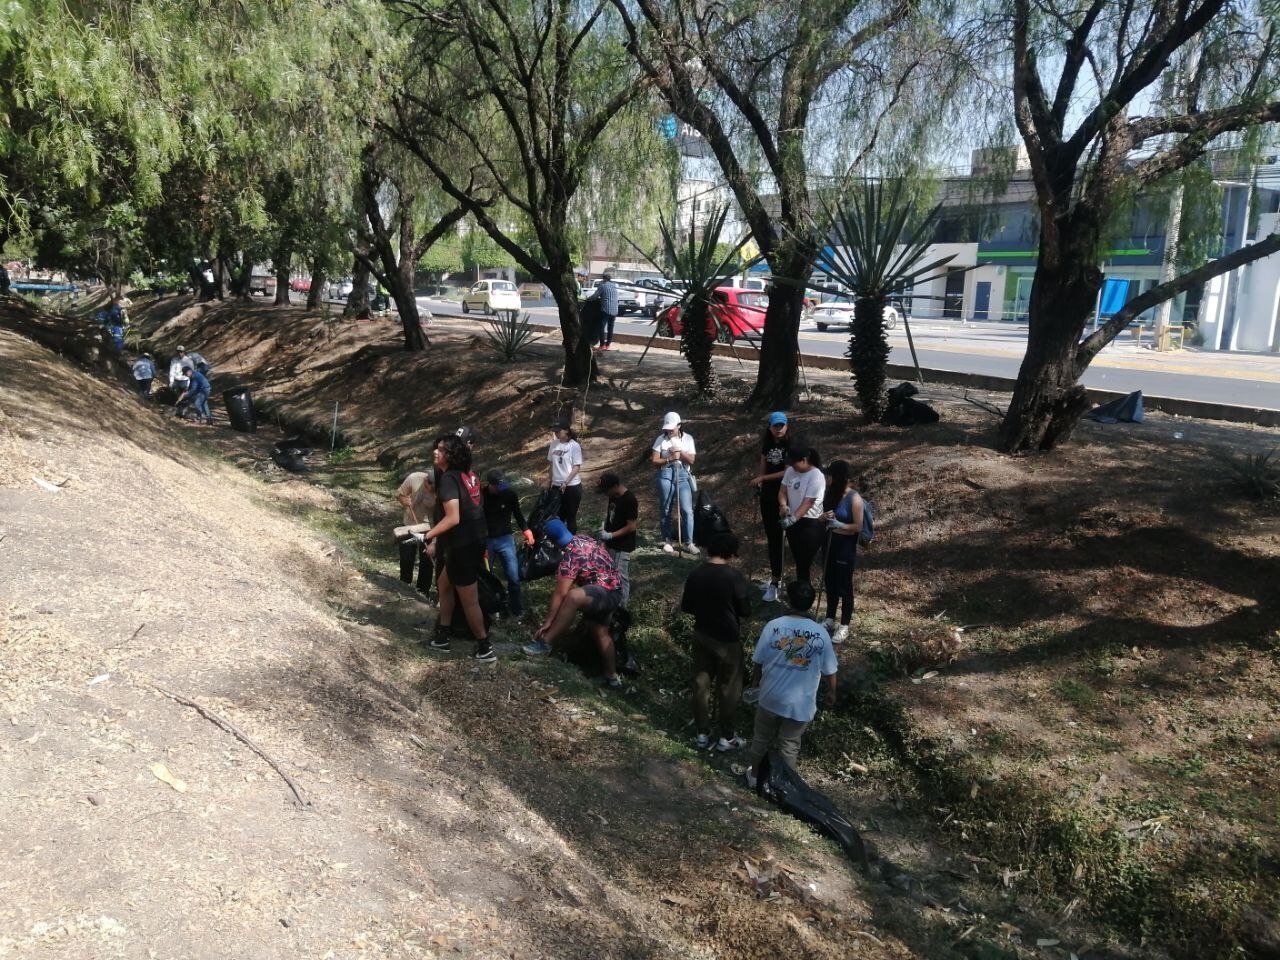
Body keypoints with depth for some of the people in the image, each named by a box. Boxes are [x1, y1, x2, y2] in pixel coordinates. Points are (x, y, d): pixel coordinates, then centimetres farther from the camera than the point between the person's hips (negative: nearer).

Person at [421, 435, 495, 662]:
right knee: (444, 583, 23)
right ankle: (442, 636, 31)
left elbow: (453, 518, -27)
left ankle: (485, 649, 13)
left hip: (464, 545, -10)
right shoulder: (468, 474, 10)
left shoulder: (449, 478, -18)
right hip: (475, 540, 10)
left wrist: (427, 536, -20)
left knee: (468, 600, 3)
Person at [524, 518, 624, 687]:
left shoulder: (570, 557, -20)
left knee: (573, 597, -34)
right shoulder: (583, 540, 7)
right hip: (614, 591, 11)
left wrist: (548, 622, -17)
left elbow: (559, 594, -21)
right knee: (600, 632, 19)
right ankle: (612, 677, 28)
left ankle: (546, 642, -26)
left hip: (604, 592, -11)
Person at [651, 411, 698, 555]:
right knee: (666, 510, 6)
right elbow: (654, 460, -1)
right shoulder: (661, 439, 2)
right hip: (666, 475, -1)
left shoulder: (688, 438, 5)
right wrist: (670, 459, -13)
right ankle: (667, 541, 17)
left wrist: (680, 452, -13)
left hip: (683, 475, 1)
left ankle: (688, 542, 1)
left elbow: (691, 460, 1)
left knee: (687, 510, -6)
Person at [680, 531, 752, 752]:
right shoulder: (734, 576, -20)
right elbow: (745, 610, -12)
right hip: (727, 640, -4)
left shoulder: (695, 575, -6)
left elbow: (686, 607, 2)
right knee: (728, 689, 10)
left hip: (701, 636, 4)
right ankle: (726, 737, 20)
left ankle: (702, 734, 25)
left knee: (701, 685, 15)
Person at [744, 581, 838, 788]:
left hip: (770, 697, 0)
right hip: (801, 703, 0)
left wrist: (755, 681, 15)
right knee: (789, 745, 20)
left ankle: (754, 776, 41)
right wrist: (831, 693, 15)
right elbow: (829, 672, -5)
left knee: (761, 739, 23)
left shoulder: (773, 626, -17)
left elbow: (758, 661, -6)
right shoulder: (821, 634, -15)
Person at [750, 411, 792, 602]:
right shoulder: (767, 445, 8)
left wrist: (762, 478, -13)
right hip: (767, 496, 6)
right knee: (770, 537, 11)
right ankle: (776, 577, 22)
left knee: (776, 538, -6)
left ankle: (775, 583, -3)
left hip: (782, 497, -6)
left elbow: (787, 472, -15)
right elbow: (762, 469, 10)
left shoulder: (791, 445, -11)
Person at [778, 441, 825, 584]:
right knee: (798, 560, 15)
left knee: (804, 563, -3)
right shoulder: (790, 471, 2)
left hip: (810, 524, -7)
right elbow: (782, 492, 6)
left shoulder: (816, 477, -19)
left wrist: (792, 519, -34)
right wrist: (783, 505, -16)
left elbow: (807, 503, -24)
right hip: (793, 522, 7)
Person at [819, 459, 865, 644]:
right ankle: (829, 619, 33)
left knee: (844, 587, 5)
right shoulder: (831, 493, 1)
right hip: (829, 544, 7)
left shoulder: (854, 499, -19)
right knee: (830, 584, 18)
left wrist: (839, 525, -29)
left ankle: (844, 626, 17)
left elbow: (858, 527, -15)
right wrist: (823, 518, -13)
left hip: (846, 547, -7)